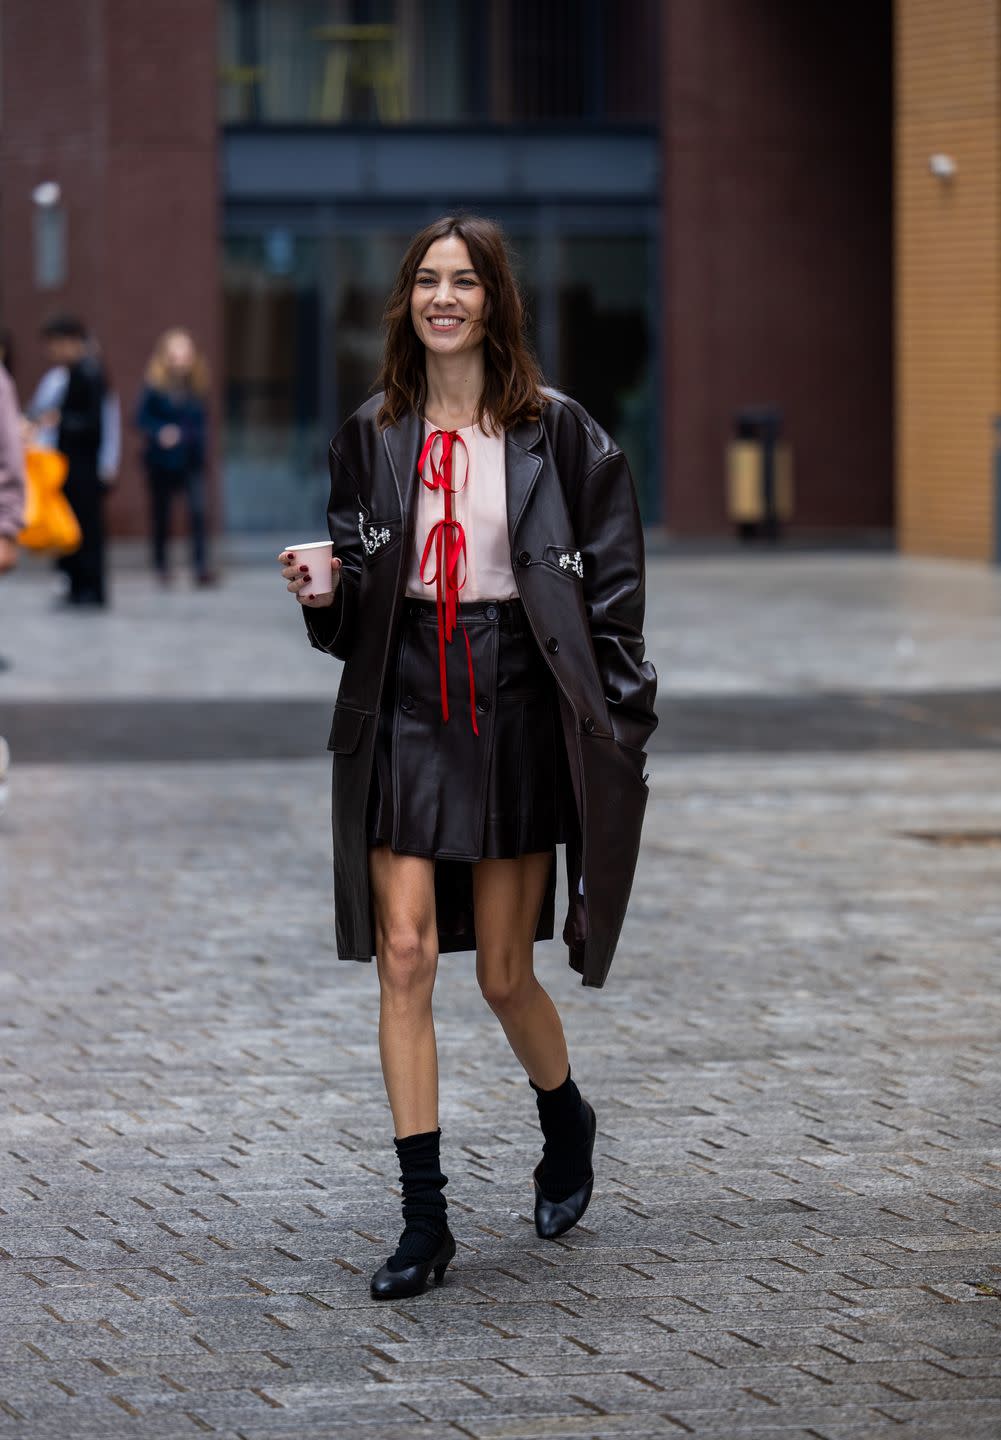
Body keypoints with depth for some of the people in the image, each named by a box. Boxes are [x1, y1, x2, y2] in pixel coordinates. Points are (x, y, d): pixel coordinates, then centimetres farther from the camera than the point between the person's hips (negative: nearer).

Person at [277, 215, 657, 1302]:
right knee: (404, 955, -7)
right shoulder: (373, 436, 7)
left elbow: (610, 585, 2)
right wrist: (323, 592, -9)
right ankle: (423, 1219, -2)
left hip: (516, 710, -2)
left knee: (504, 975, 4)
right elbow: (355, 604, 13)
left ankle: (564, 1119, 37)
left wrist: (613, 715, -3)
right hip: (406, 712, 2)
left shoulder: (554, 431, 0)